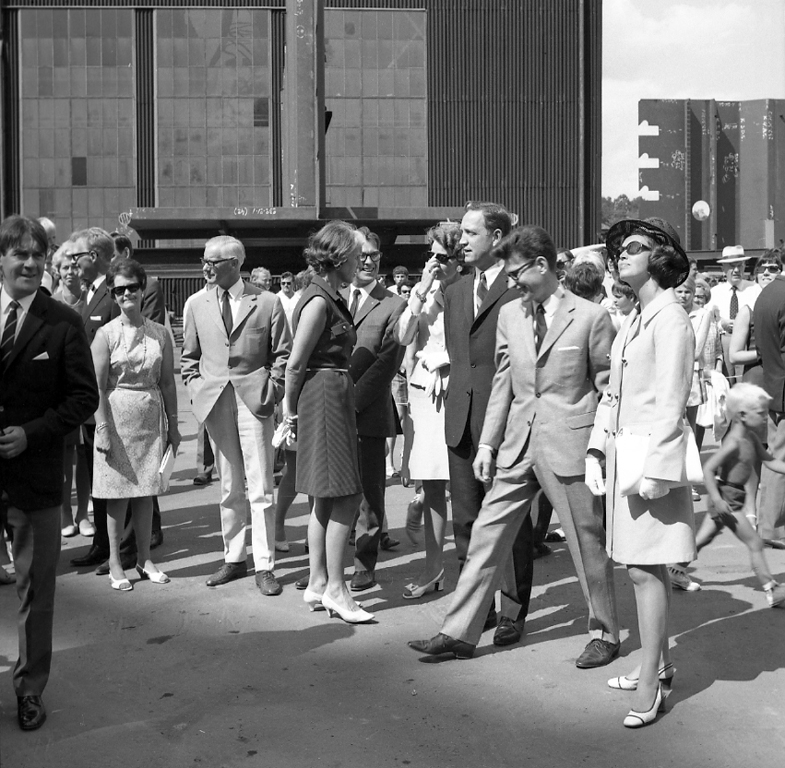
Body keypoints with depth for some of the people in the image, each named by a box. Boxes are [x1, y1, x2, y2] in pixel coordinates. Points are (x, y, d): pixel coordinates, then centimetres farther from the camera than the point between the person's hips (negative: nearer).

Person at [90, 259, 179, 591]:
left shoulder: (159, 333, 5)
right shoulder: (106, 334, -4)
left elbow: (168, 383, 8)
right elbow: (98, 387, -7)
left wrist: (173, 424, 7)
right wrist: (102, 428, -13)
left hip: (151, 418, 3)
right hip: (118, 417, -3)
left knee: (146, 489, 8)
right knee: (118, 490, 2)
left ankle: (144, 558, 19)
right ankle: (114, 562, 12)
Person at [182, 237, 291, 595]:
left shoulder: (267, 302, 0)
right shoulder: (197, 304, 9)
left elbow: (282, 353, 4)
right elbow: (189, 356, 17)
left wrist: (272, 390, -5)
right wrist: (196, 388, 4)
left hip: (254, 400, -3)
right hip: (215, 402, 3)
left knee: (260, 488, -3)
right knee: (228, 487, 10)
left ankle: (264, 566, 5)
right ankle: (233, 559, 21)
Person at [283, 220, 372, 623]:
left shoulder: (329, 297, 14)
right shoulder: (318, 301, -16)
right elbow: (296, 363, -14)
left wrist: (292, 403, 16)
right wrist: (292, 407, -4)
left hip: (335, 398, 10)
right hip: (325, 397, -10)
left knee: (326, 497, 13)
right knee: (345, 496, -7)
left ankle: (317, 584, 20)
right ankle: (334, 588, 1)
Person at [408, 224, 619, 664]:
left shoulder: (591, 317, -6)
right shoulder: (510, 315, 9)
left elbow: (608, 389, -2)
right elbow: (503, 384, 12)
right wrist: (488, 443, 9)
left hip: (570, 442, -5)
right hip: (517, 442, 5)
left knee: (588, 542, 6)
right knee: (488, 533, 6)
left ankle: (605, 635, 24)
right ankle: (459, 632, 15)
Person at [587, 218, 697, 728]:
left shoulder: (671, 318, -11)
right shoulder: (635, 319, 15)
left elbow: (671, 403, -16)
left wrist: (654, 469, -19)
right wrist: (597, 451, 10)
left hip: (652, 455, -8)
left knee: (644, 568, -5)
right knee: (647, 566, 14)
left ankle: (650, 685, 4)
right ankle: (659, 662, 27)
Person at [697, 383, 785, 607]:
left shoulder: (752, 438, 6)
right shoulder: (734, 442, -22)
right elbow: (708, 469, -24)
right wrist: (717, 499, -27)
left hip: (735, 497, 10)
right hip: (726, 498, -10)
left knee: (702, 538, 17)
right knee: (755, 543, -6)